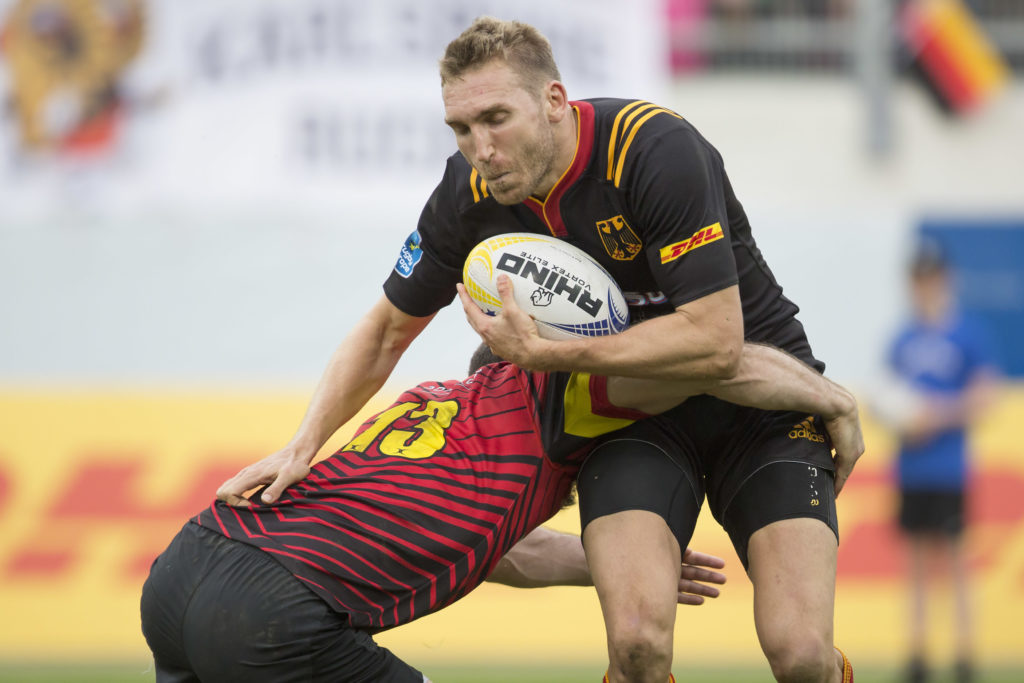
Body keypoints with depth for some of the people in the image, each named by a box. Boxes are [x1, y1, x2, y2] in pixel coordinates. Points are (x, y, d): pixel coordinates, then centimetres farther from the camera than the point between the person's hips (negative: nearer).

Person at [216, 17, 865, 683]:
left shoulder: (659, 150, -27)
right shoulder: (470, 192, -10)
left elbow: (716, 341, -31)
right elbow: (387, 329, 6)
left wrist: (543, 352, -28)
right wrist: (302, 446, -5)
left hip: (758, 389, -3)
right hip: (634, 410, 3)